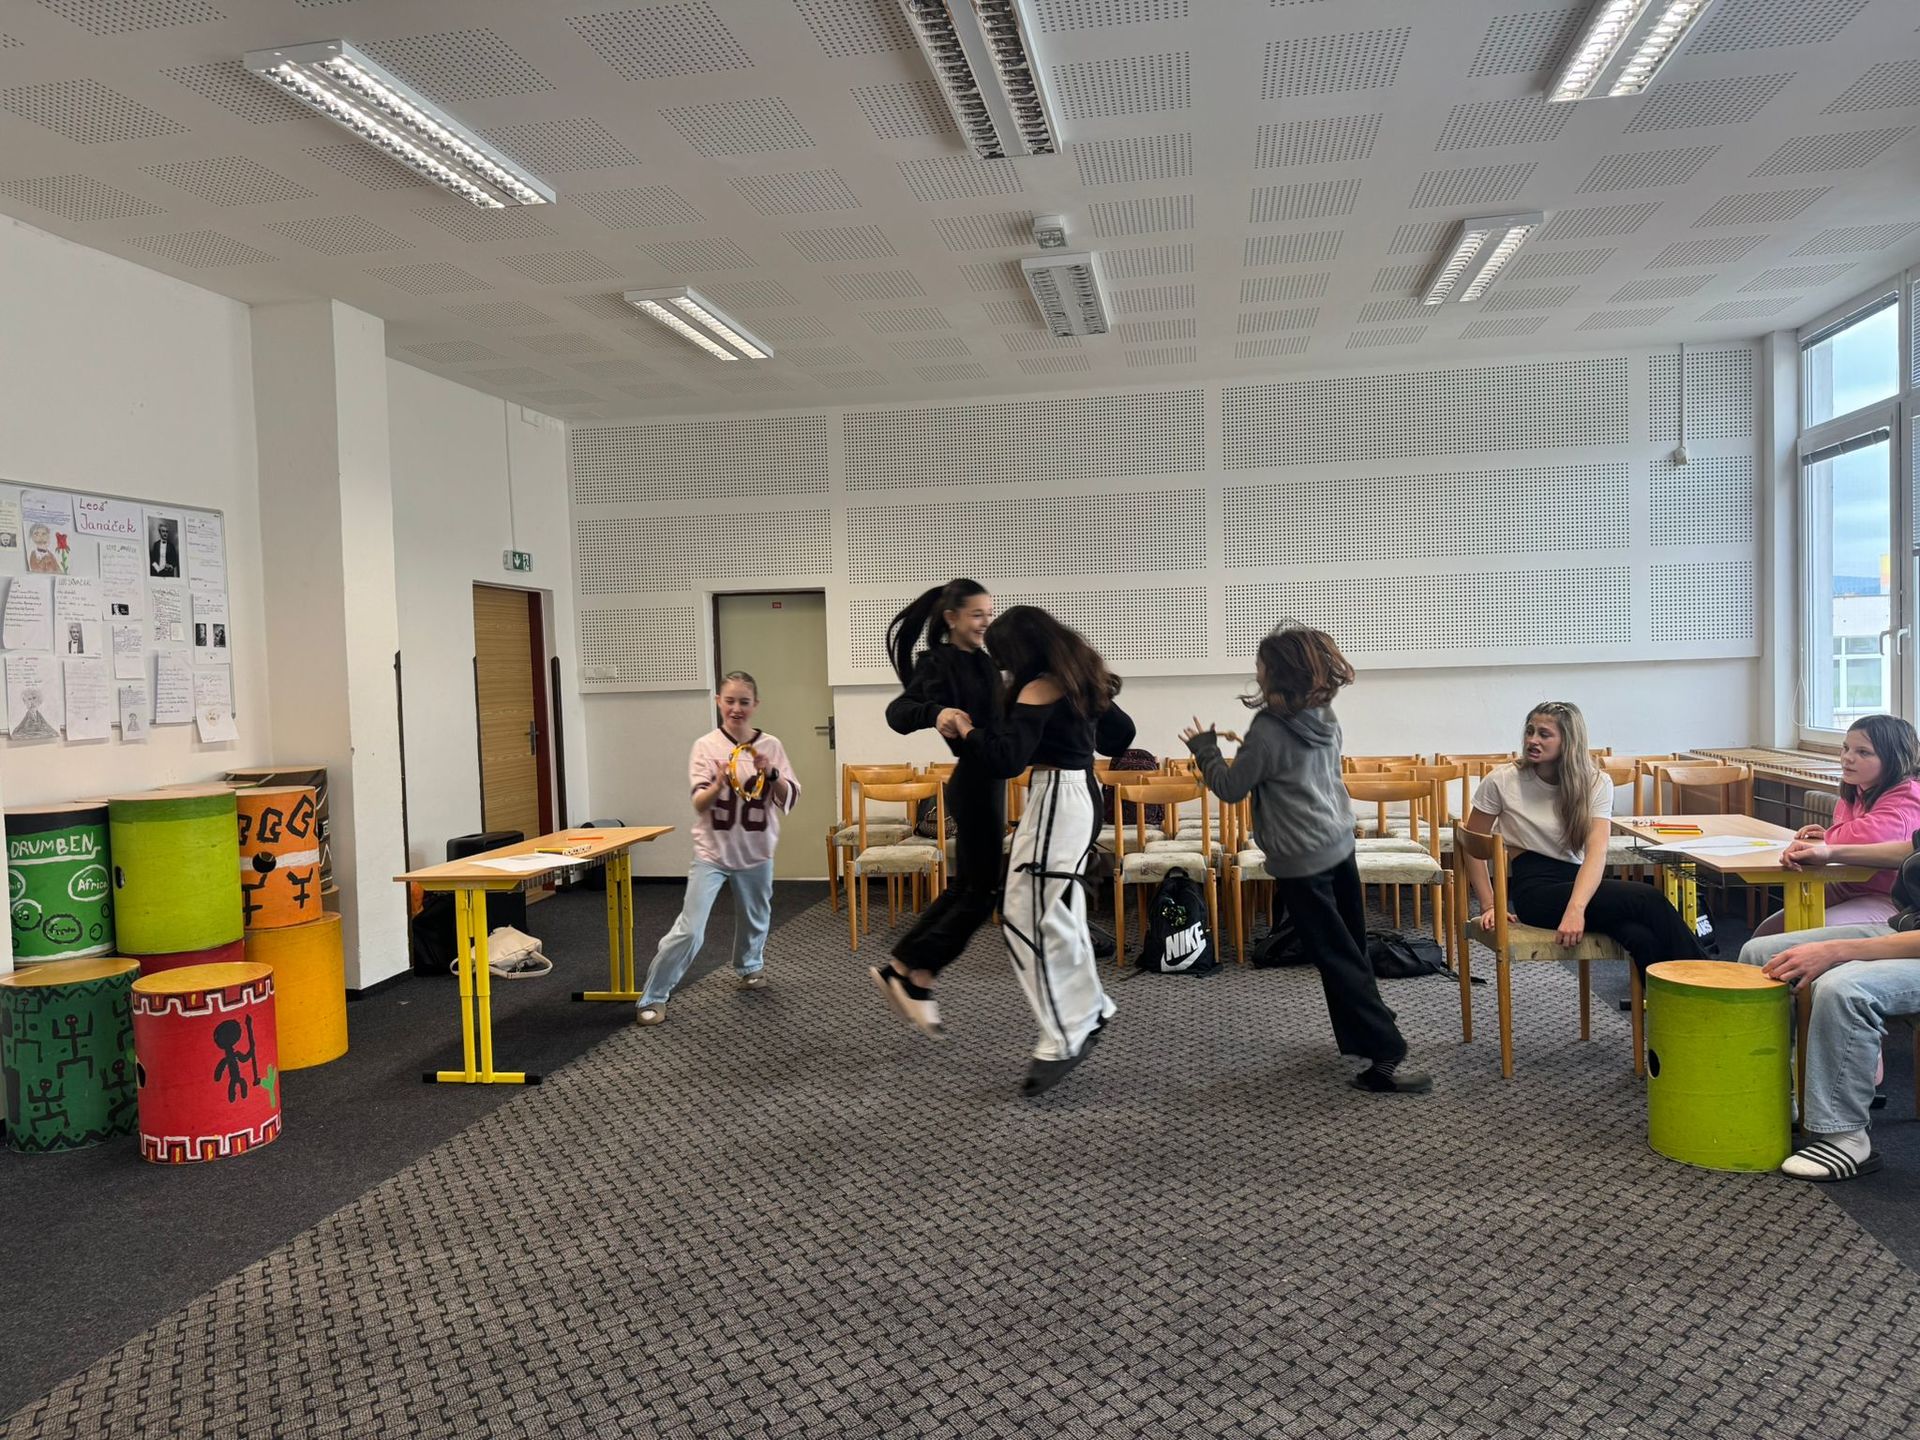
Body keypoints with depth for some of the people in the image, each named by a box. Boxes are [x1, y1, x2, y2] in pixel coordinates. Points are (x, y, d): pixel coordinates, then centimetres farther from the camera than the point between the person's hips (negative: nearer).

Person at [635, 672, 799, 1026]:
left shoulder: (771, 745, -4)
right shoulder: (706, 746, -10)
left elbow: (789, 799, -5)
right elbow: (699, 805, -15)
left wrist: (771, 774, -23)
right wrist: (719, 784, -36)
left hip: (756, 852, 3)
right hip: (712, 851, -3)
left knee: (755, 919, 21)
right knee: (689, 930, -9)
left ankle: (749, 968, 50)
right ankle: (651, 997, 4)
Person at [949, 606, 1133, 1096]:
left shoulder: (1040, 688, -15)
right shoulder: (1080, 678, 12)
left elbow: (1006, 760, -22)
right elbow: (1121, 733, 23)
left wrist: (967, 730, -7)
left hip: (1057, 799, -10)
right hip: (1080, 794, 10)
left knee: (1030, 917, -7)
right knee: (1059, 914, 17)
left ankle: (1065, 1041, -4)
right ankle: (1088, 1011, 27)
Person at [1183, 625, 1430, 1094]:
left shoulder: (1269, 731, -19)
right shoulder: (1324, 716, 4)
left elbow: (1230, 789, -7)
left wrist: (1204, 748, 6)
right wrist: (1243, 745, 21)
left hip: (1301, 863, -7)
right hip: (1340, 846, 8)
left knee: (1338, 958, -3)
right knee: (1352, 950, 15)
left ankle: (1386, 1056, -4)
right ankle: (1361, 1035, 26)